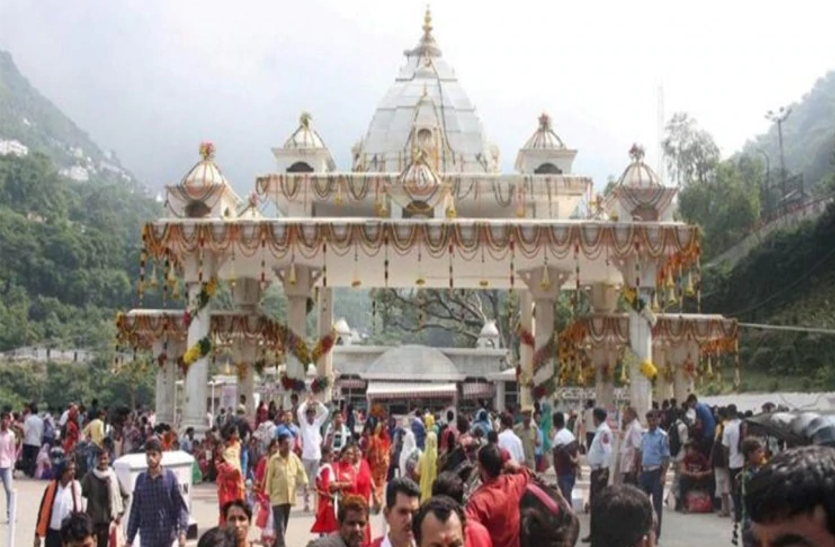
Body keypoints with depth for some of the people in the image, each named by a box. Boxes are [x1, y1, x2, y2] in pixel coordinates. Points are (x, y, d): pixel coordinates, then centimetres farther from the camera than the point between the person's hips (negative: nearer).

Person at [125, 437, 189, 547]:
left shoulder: (170, 477, -3)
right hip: (147, 538, 2)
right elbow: (135, 510, 7)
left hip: (167, 537, -2)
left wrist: (182, 531, -16)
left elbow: (180, 506, -4)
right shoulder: (141, 479, 3)